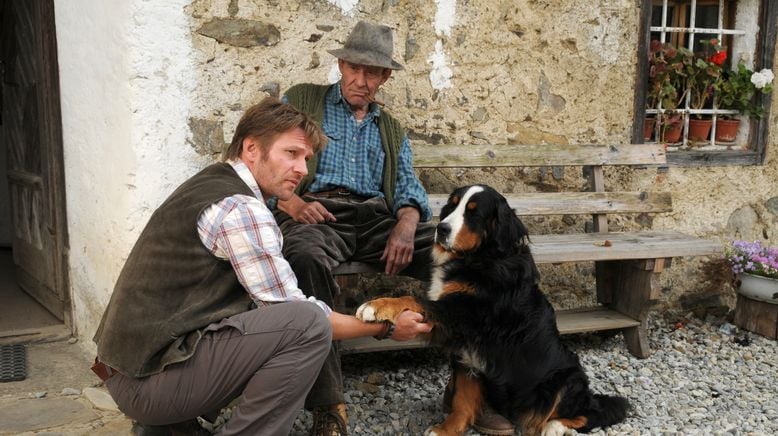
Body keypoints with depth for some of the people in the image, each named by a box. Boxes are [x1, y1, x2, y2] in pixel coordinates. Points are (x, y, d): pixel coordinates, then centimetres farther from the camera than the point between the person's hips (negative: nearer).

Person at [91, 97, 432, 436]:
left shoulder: (212, 183, 13)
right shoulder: (240, 209, -16)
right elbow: (294, 316, -14)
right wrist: (385, 328, -3)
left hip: (133, 359, 10)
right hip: (151, 378, -10)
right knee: (308, 323, -21)